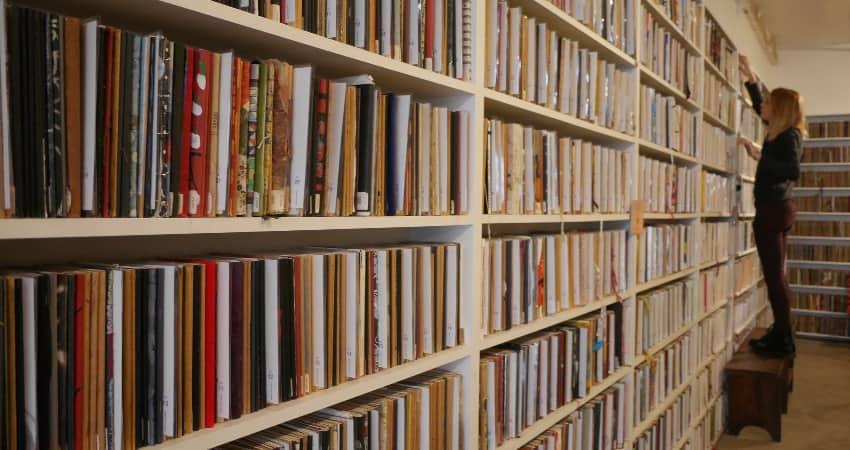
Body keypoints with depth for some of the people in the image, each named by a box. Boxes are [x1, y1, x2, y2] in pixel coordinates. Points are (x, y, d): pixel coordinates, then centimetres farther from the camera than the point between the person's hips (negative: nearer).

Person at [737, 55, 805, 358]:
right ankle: (780, 335, 20)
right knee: (775, 274, 13)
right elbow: (760, 109, 29)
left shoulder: (788, 136, -13)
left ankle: (783, 342, -3)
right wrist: (750, 78, 30)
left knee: (774, 275, -7)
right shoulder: (783, 132, 12)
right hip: (777, 208, 10)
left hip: (773, 210, -10)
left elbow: (793, 171, -27)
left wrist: (758, 156, -25)